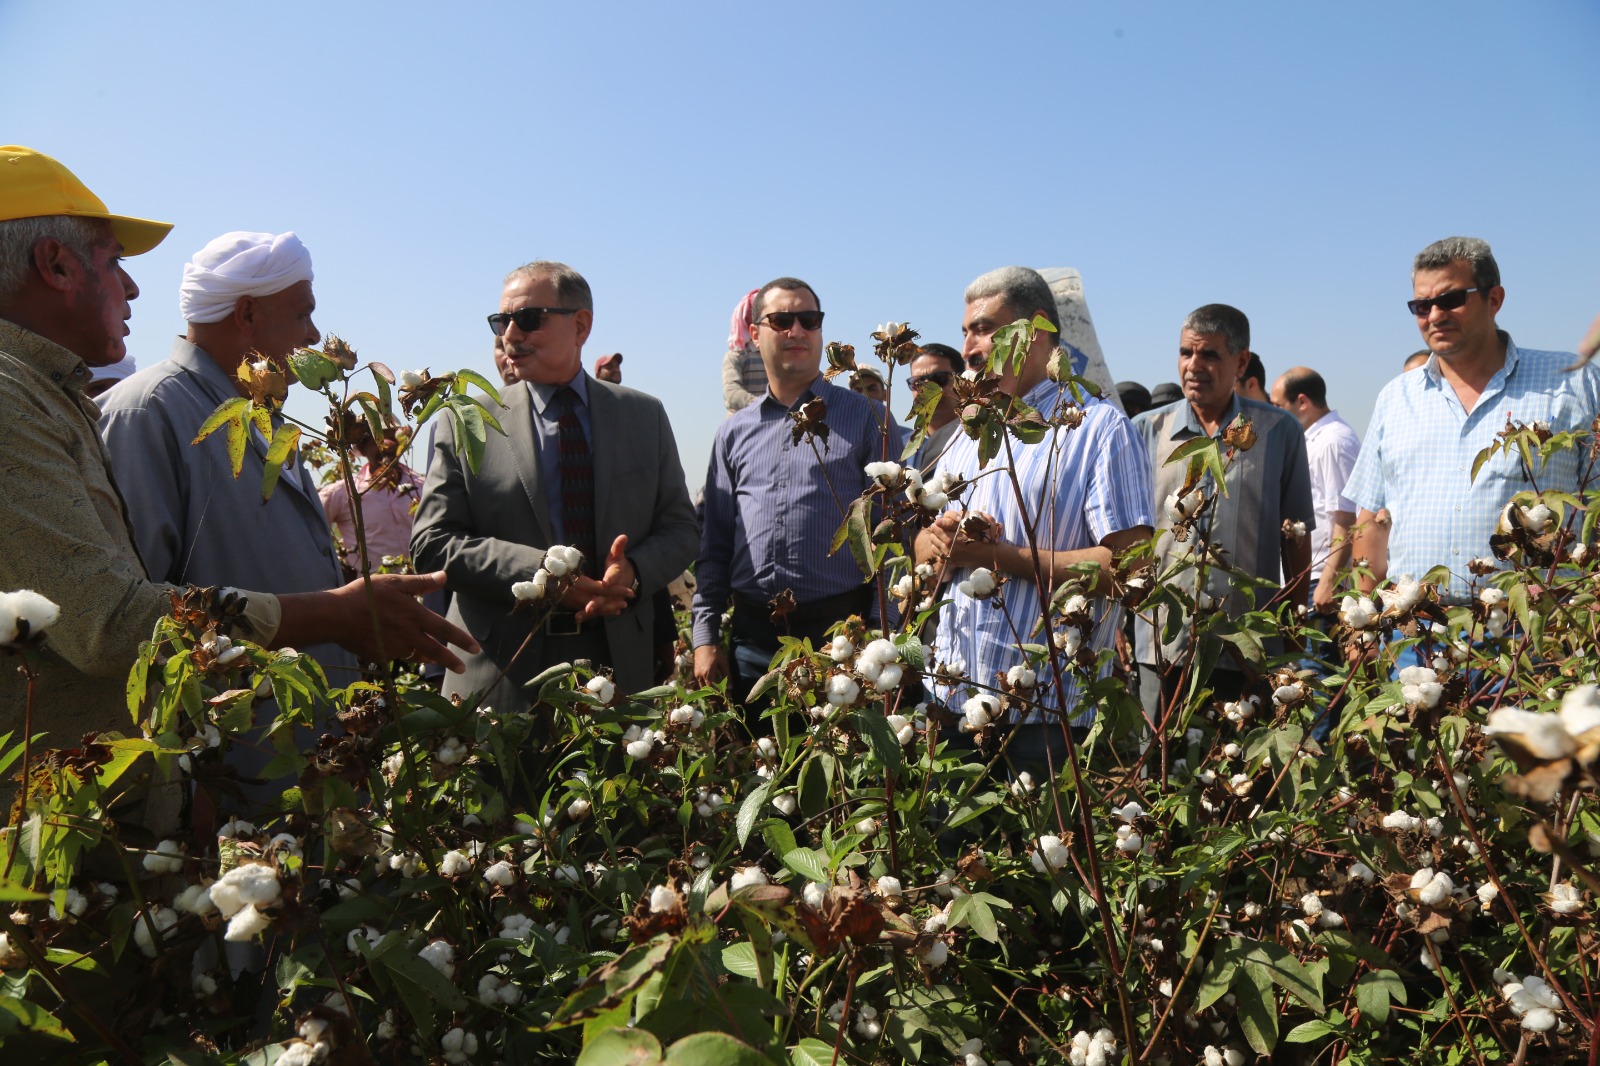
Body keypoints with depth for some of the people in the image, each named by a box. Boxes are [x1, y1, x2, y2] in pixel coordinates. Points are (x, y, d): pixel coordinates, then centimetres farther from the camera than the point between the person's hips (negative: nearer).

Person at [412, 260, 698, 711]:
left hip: (620, 662, 2)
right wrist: (539, 573, -17)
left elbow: (679, 529, 8)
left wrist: (633, 571, -14)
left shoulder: (645, 415, 7)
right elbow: (431, 540, -3)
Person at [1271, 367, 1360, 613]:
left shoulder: (1332, 441, -15)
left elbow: (1346, 520, -19)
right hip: (1304, 575, 9)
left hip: (1321, 577, -9)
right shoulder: (1315, 439, 15)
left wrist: (1329, 582, -21)